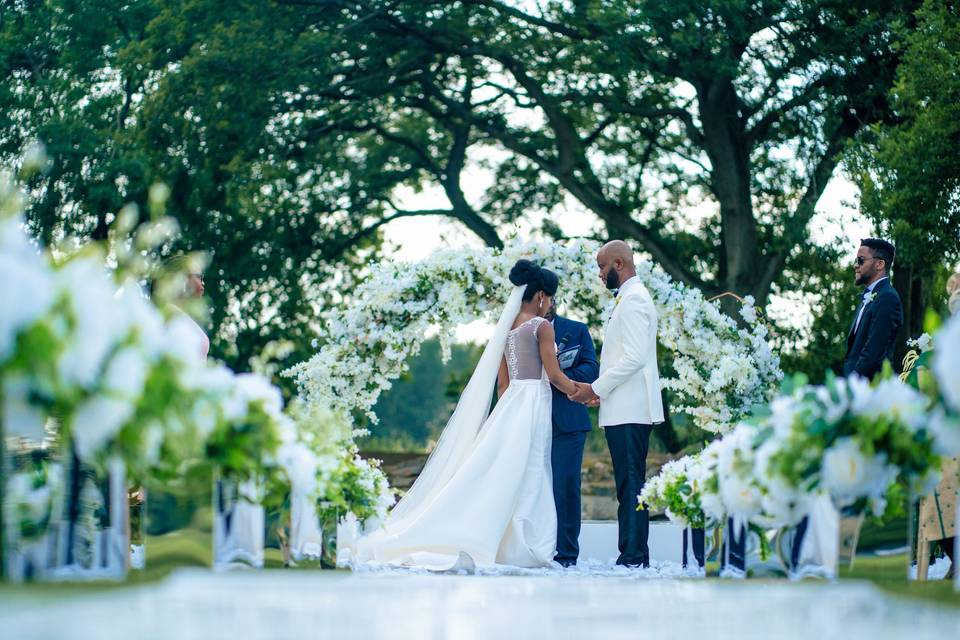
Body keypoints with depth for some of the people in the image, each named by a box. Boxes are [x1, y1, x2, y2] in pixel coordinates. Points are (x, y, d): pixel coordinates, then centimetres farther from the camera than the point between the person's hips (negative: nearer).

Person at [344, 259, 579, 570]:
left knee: (500, 476, 5)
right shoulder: (541, 326, -8)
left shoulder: (508, 328, 15)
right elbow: (554, 375, -9)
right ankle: (522, 550, -6)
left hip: (510, 402, 7)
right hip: (533, 402, -7)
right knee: (526, 478, -5)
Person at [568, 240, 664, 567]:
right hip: (624, 409, 10)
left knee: (630, 482, -11)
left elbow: (634, 358, -19)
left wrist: (596, 388, -13)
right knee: (628, 482, 8)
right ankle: (632, 556, 9)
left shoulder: (633, 299, -11)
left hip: (629, 411, -10)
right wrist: (601, 390, 16)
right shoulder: (630, 298, 21)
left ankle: (634, 556, -12)